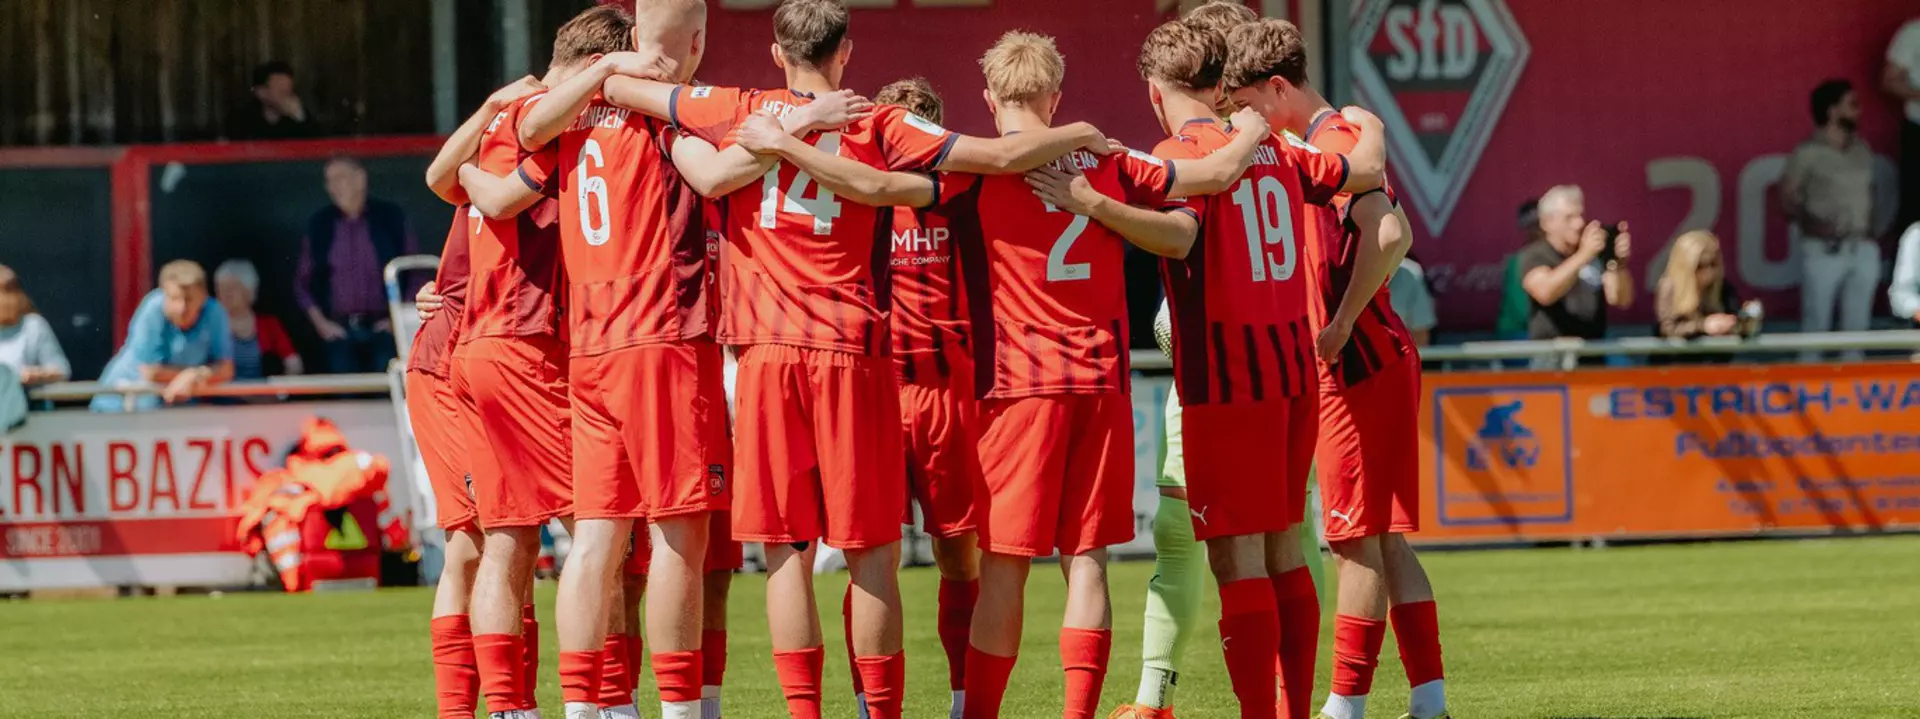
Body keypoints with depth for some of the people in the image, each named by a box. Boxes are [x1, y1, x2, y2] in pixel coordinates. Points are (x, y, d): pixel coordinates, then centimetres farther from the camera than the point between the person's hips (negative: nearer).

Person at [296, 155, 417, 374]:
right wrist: (320, 323, 5)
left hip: (382, 329, -2)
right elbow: (302, 281, 15)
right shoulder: (319, 224, 8)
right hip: (341, 331, 2)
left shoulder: (390, 218, 3)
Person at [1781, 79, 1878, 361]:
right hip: (1824, 250, -6)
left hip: (1863, 249, 6)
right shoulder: (1807, 153, -7)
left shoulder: (1862, 151, 11)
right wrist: (1810, 223, -21)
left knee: (1857, 326, 9)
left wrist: (1869, 228, 6)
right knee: (1816, 323, -3)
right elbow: (1787, 199, -6)